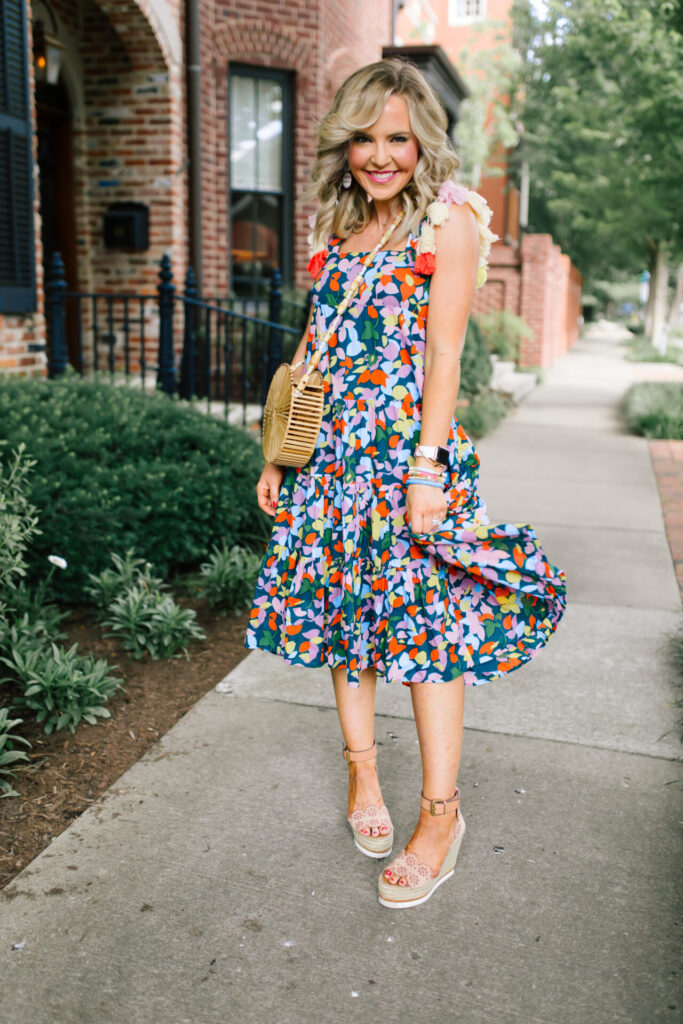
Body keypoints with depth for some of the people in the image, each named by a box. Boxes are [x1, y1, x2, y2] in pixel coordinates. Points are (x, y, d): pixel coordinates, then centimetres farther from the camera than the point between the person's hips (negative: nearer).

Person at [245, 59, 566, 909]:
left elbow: (444, 353, -10)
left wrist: (429, 465, -17)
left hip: (409, 446, -6)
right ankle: (361, 765, 27)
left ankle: (441, 809, 8)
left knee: (423, 615, -5)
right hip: (332, 450, 6)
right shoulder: (337, 229, 16)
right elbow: (313, 348, 17)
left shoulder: (448, 220, -1)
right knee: (341, 606, 10)